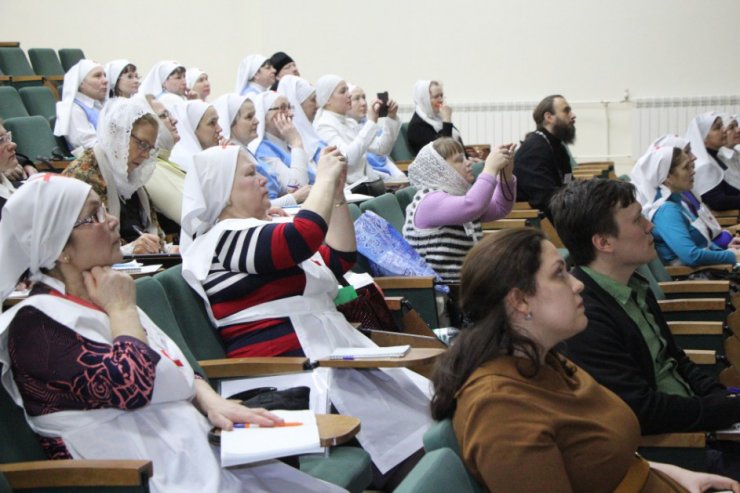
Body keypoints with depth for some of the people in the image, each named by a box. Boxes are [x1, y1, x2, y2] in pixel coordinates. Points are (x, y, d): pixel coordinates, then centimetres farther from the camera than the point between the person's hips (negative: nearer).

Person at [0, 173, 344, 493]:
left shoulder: (100, 300, 16)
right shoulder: (36, 324, -10)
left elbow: (176, 373, 18)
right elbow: (130, 385, -22)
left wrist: (211, 400, -2)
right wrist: (122, 309, -7)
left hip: (193, 453, 8)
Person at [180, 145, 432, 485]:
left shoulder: (262, 233, 23)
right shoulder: (223, 239, -7)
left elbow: (339, 259, 23)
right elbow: (303, 237, -23)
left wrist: (338, 192, 14)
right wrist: (325, 179, -10)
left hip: (330, 357, 10)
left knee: (422, 403, -8)